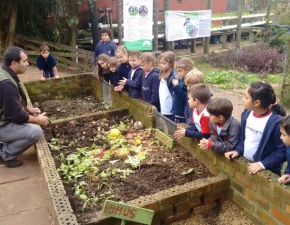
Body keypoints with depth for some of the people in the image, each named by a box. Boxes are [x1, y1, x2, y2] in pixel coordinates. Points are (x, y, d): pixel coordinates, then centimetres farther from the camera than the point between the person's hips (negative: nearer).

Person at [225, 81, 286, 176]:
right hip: (244, 164, 6)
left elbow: (283, 150, -20)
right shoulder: (247, 114, -3)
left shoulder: (276, 122, -24)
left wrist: (263, 164, -22)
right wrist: (237, 150, -2)